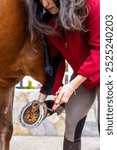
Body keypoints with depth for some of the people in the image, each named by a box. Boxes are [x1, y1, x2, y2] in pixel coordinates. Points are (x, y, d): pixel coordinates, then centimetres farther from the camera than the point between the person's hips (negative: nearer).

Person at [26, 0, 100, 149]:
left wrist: (73, 85, -29)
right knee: (71, 121, 5)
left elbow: (99, 49, -25)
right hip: (81, 75, 6)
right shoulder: (48, 21, -5)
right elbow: (54, 58, 3)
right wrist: (46, 91, -5)